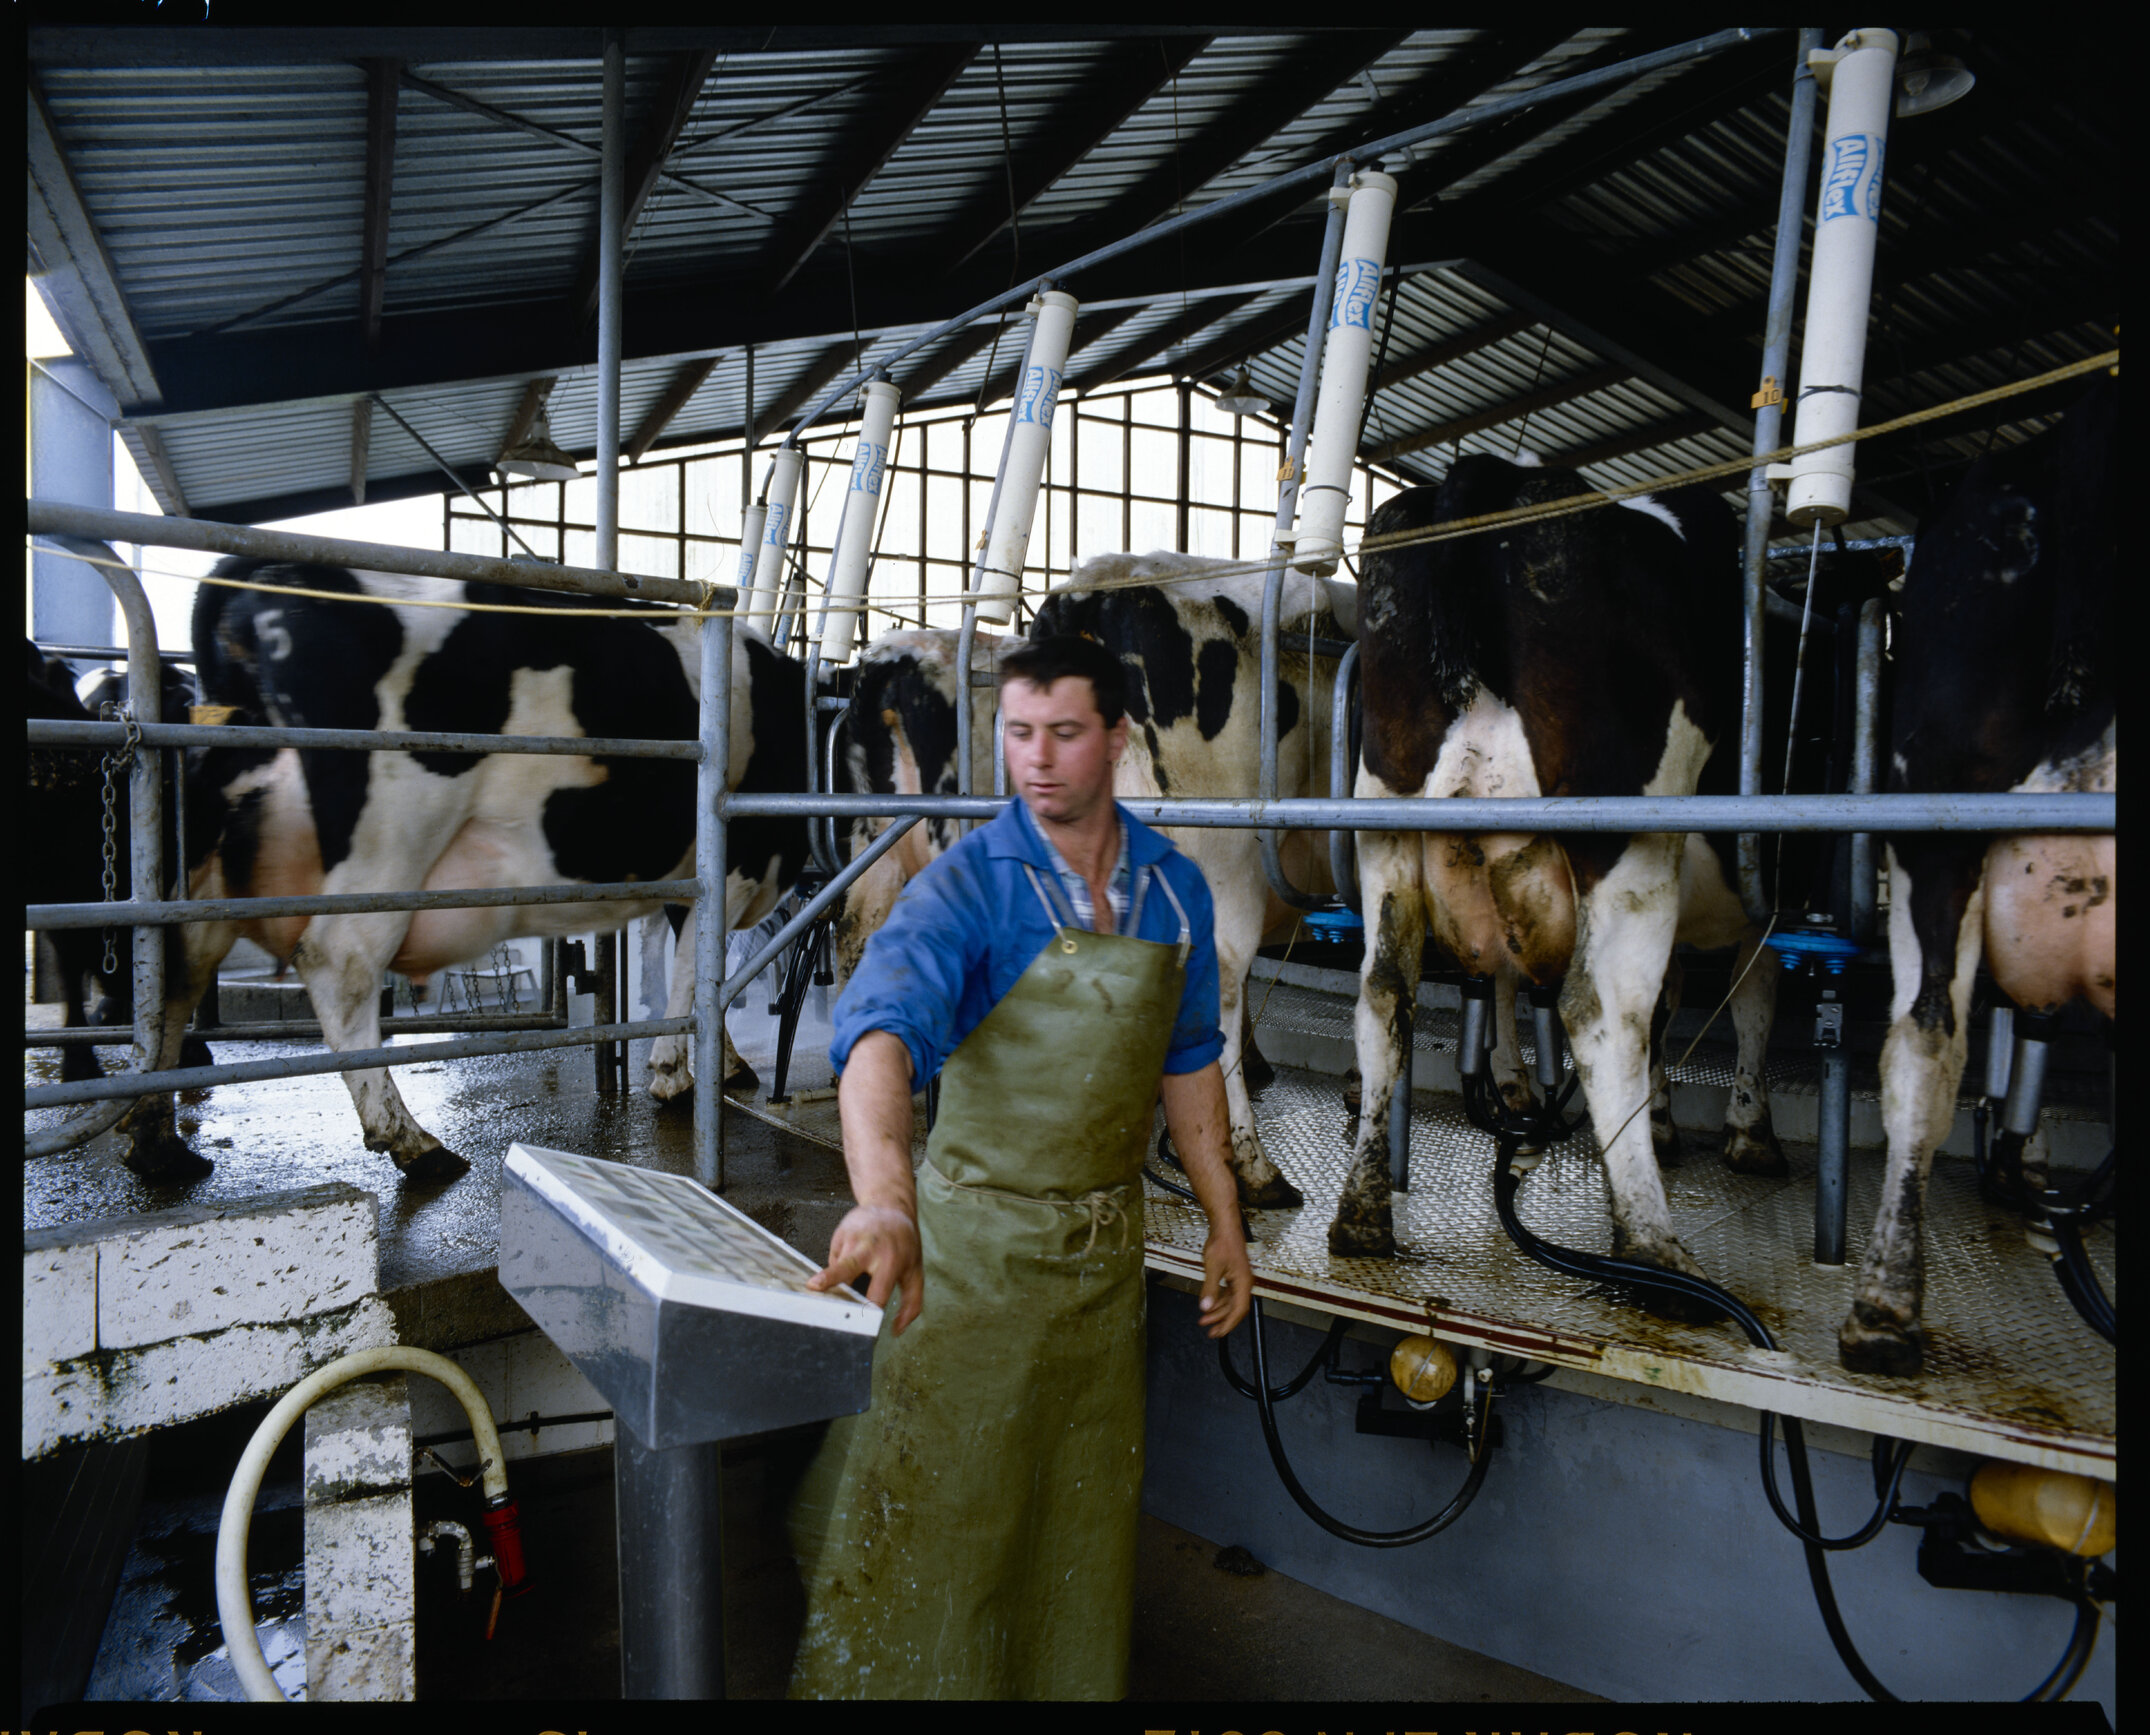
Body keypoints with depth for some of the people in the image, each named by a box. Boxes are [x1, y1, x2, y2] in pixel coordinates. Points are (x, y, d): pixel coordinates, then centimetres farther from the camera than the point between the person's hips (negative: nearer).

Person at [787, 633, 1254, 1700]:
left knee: (1086, 1513, 19)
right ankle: (897, 1684, 29)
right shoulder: (966, 886, -16)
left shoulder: (1176, 889, 0)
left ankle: (1072, 1682, 41)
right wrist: (884, 1198, -51)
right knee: (940, 1514, 5)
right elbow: (883, 1032, -33)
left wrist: (1224, 1223, 9)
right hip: (971, 1240, -4)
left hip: (1110, 1244, 5)